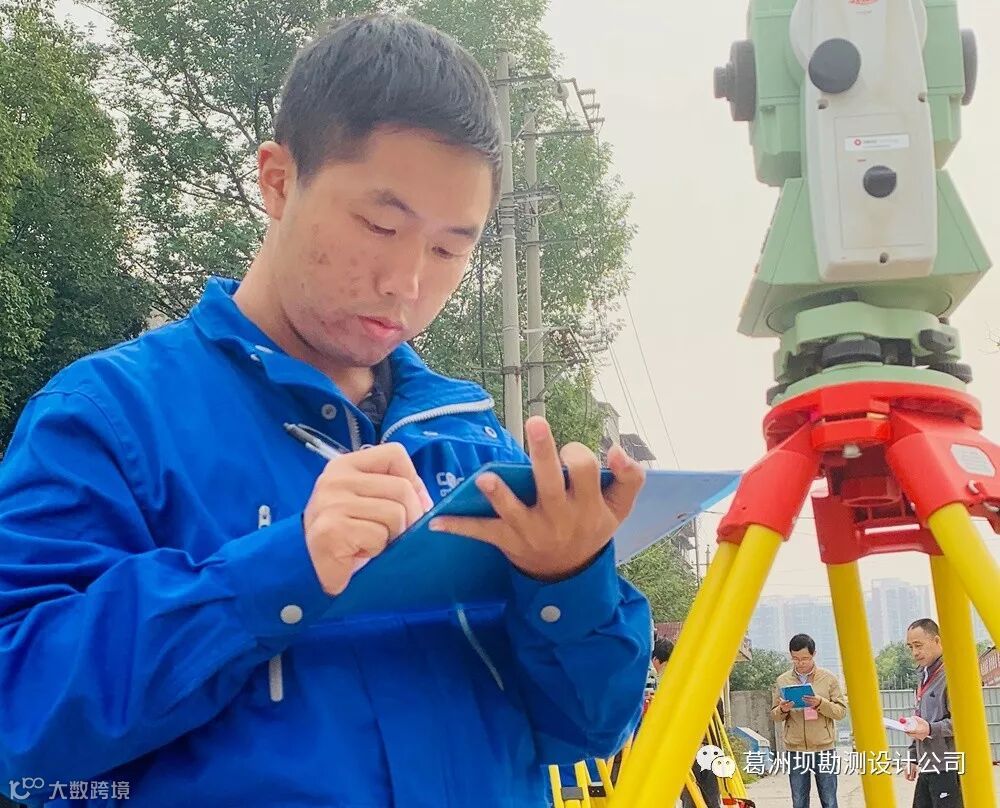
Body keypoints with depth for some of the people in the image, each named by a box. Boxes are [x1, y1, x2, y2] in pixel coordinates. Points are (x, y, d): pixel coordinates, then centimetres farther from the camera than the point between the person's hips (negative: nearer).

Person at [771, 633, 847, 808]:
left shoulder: (828, 678, 1)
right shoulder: (782, 681, 5)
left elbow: (841, 711, 0)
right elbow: (774, 715, 10)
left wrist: (821, 704, -18)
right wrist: (782, 710, -13)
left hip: (824, 749, -1)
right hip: (795, 751, 1)